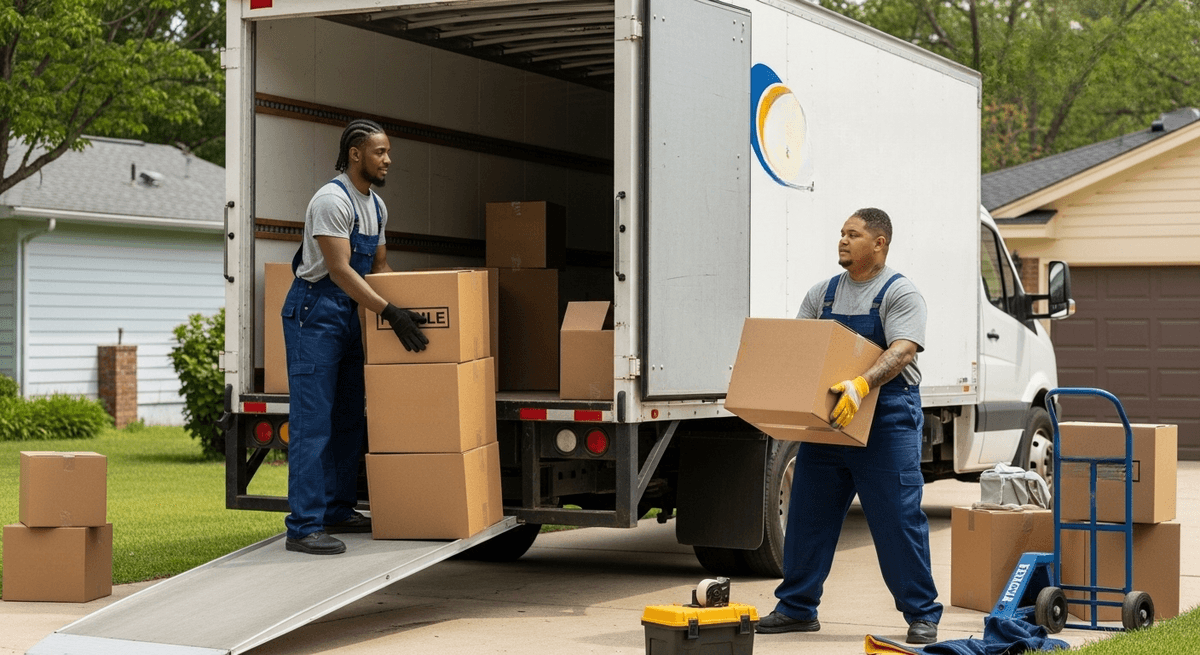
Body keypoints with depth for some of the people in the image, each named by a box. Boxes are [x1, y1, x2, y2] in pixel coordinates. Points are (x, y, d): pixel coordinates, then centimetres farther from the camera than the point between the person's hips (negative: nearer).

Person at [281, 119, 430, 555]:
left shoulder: (375, 206, 12)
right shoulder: (333, 200, -17)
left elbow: (379, 267, 20)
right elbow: (339, 269, -24)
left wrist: (411, 305, 9)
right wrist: (389, 313, -30)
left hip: (349, 315, 10)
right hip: (314, 314, -10)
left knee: (348, 421, 12)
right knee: (313, 422, -11)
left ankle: (337, 512, 21)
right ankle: (304, 527, -12)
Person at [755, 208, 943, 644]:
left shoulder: (899, 294, -5)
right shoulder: (823, 293, 14)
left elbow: (902, 351, -19)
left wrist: (862, 385, -35)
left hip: (886, 420, -6)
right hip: (827, 418, 6)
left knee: (899, 521, -5)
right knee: (808, 515, 9)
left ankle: (922, 615, 5)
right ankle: (797, 608, 20)